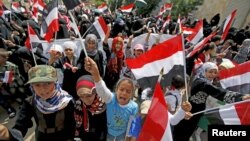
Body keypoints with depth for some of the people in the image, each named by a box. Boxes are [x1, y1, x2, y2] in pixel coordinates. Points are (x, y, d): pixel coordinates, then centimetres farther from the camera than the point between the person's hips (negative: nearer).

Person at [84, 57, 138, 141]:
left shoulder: (134, 107, -27)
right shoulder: (111, 98, -33)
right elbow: (102, 90, -55)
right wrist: (95, 74, -75)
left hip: (122, 134, 1)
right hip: (108, 132, -1)